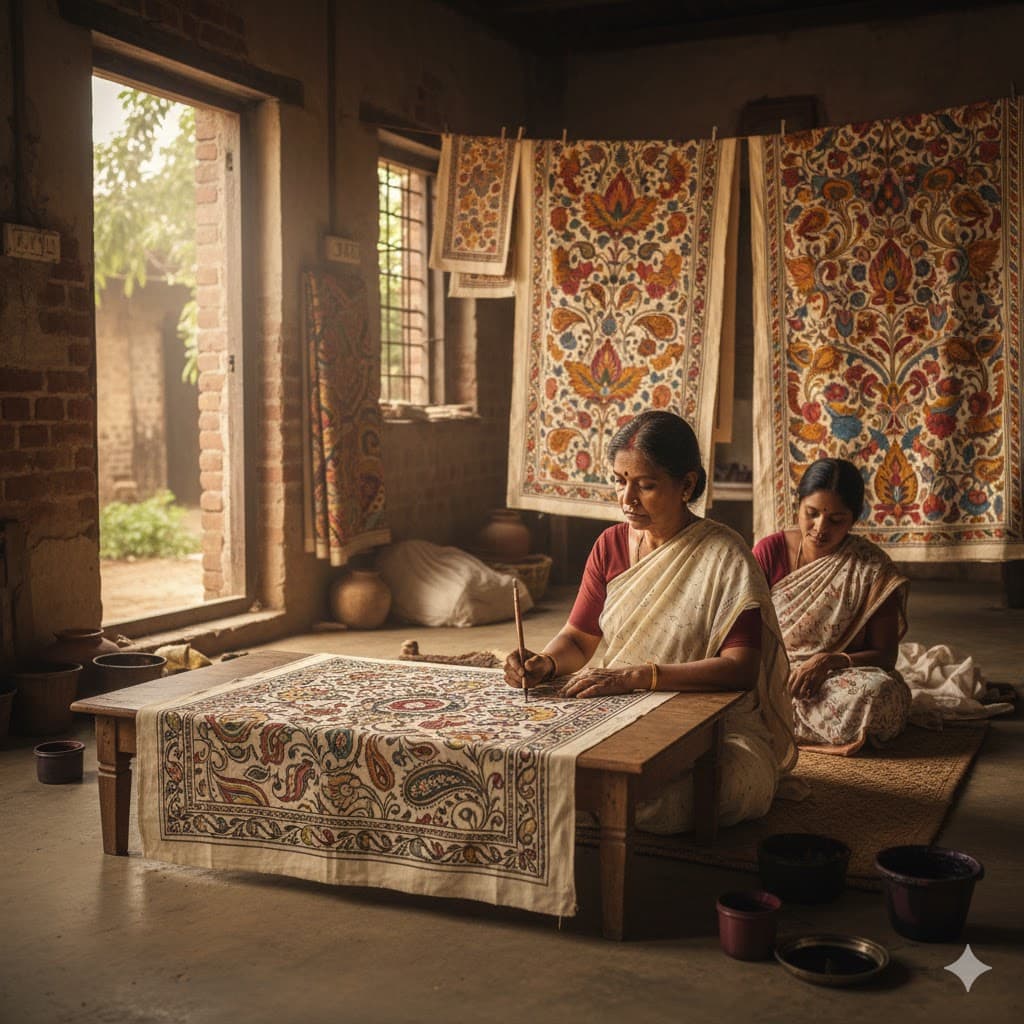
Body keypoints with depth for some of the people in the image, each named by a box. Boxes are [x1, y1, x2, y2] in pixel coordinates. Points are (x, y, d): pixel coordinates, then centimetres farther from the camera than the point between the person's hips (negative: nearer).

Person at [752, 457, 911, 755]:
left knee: (876, 692, -36)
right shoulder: (769, 551, 1)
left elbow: (884, 655, -3)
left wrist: (830, 661, -23)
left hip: (840, 677, -1)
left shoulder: (873, 569, -4)